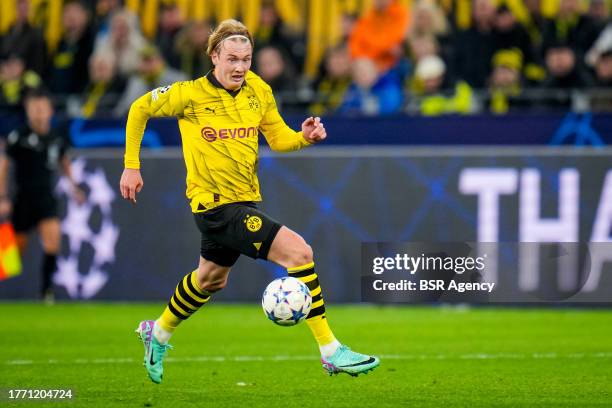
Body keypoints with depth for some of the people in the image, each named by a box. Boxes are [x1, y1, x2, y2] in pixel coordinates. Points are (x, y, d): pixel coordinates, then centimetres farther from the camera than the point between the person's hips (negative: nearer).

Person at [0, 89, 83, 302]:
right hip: (23, 198, -2)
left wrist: (74, 186, 20)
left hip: (46, 198, 2)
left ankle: (46, 288, -9)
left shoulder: (57, 138, 2)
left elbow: (63, 160, 23)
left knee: (52, 240, -19)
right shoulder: (18, 137, -10)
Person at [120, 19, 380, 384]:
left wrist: (306, 137, -14)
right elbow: (140, 110, 0)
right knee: (299, 252, -20)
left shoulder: (259, 91, 1)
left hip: (246, 201, 8)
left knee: (211, 280, 29)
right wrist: (132, 167, -1)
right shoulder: (191, 94, -13)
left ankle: (158, 334, 54)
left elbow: (279, 138, 8)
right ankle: (331, 351, -17)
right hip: (215, 203, -8)